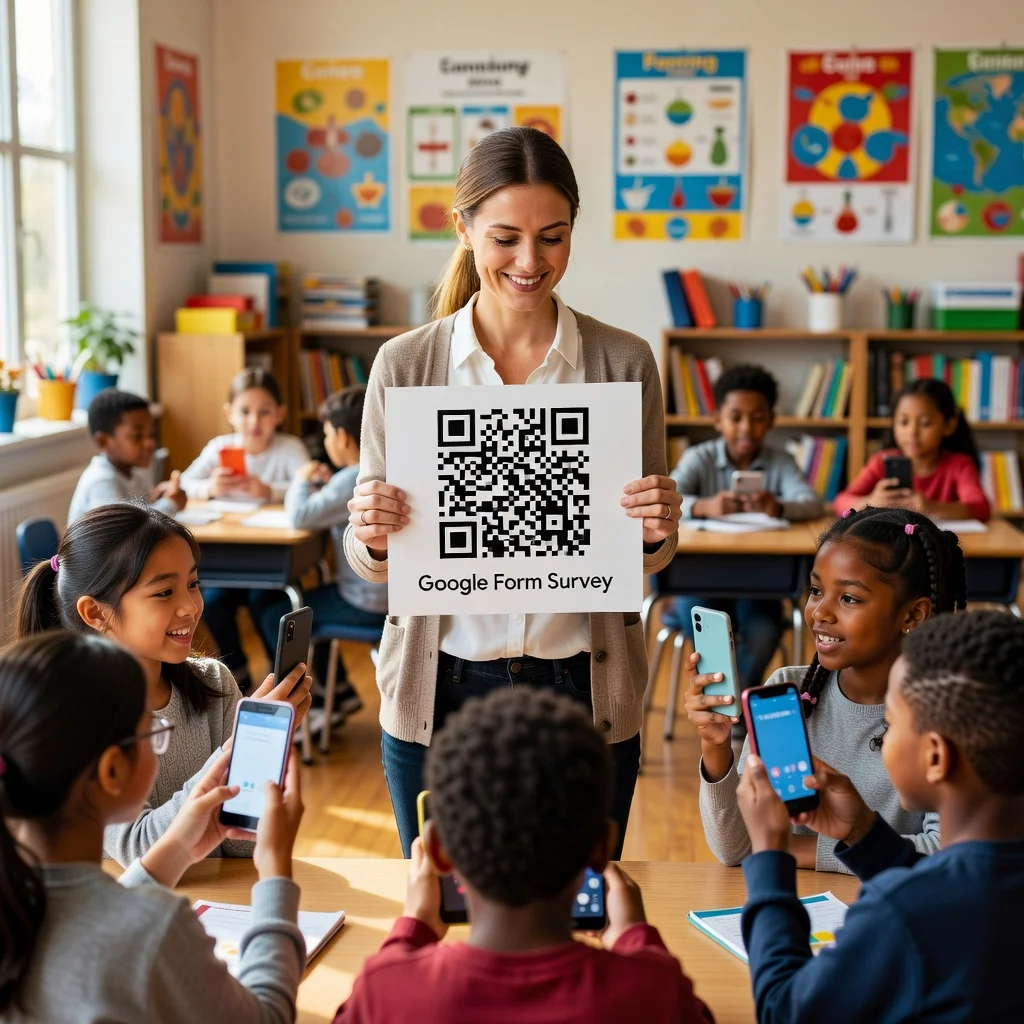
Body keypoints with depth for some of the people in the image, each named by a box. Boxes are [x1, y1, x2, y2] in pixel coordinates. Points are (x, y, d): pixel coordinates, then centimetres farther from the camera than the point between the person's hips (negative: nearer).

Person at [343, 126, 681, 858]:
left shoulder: (624, 362, -2)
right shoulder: (404, 366, -2)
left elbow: (645, 562, 6)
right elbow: (372, 565, 3)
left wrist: (658, 532, -15)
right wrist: (371, 536, -18)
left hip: (586, 690, 0)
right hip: (440, 690, 0)